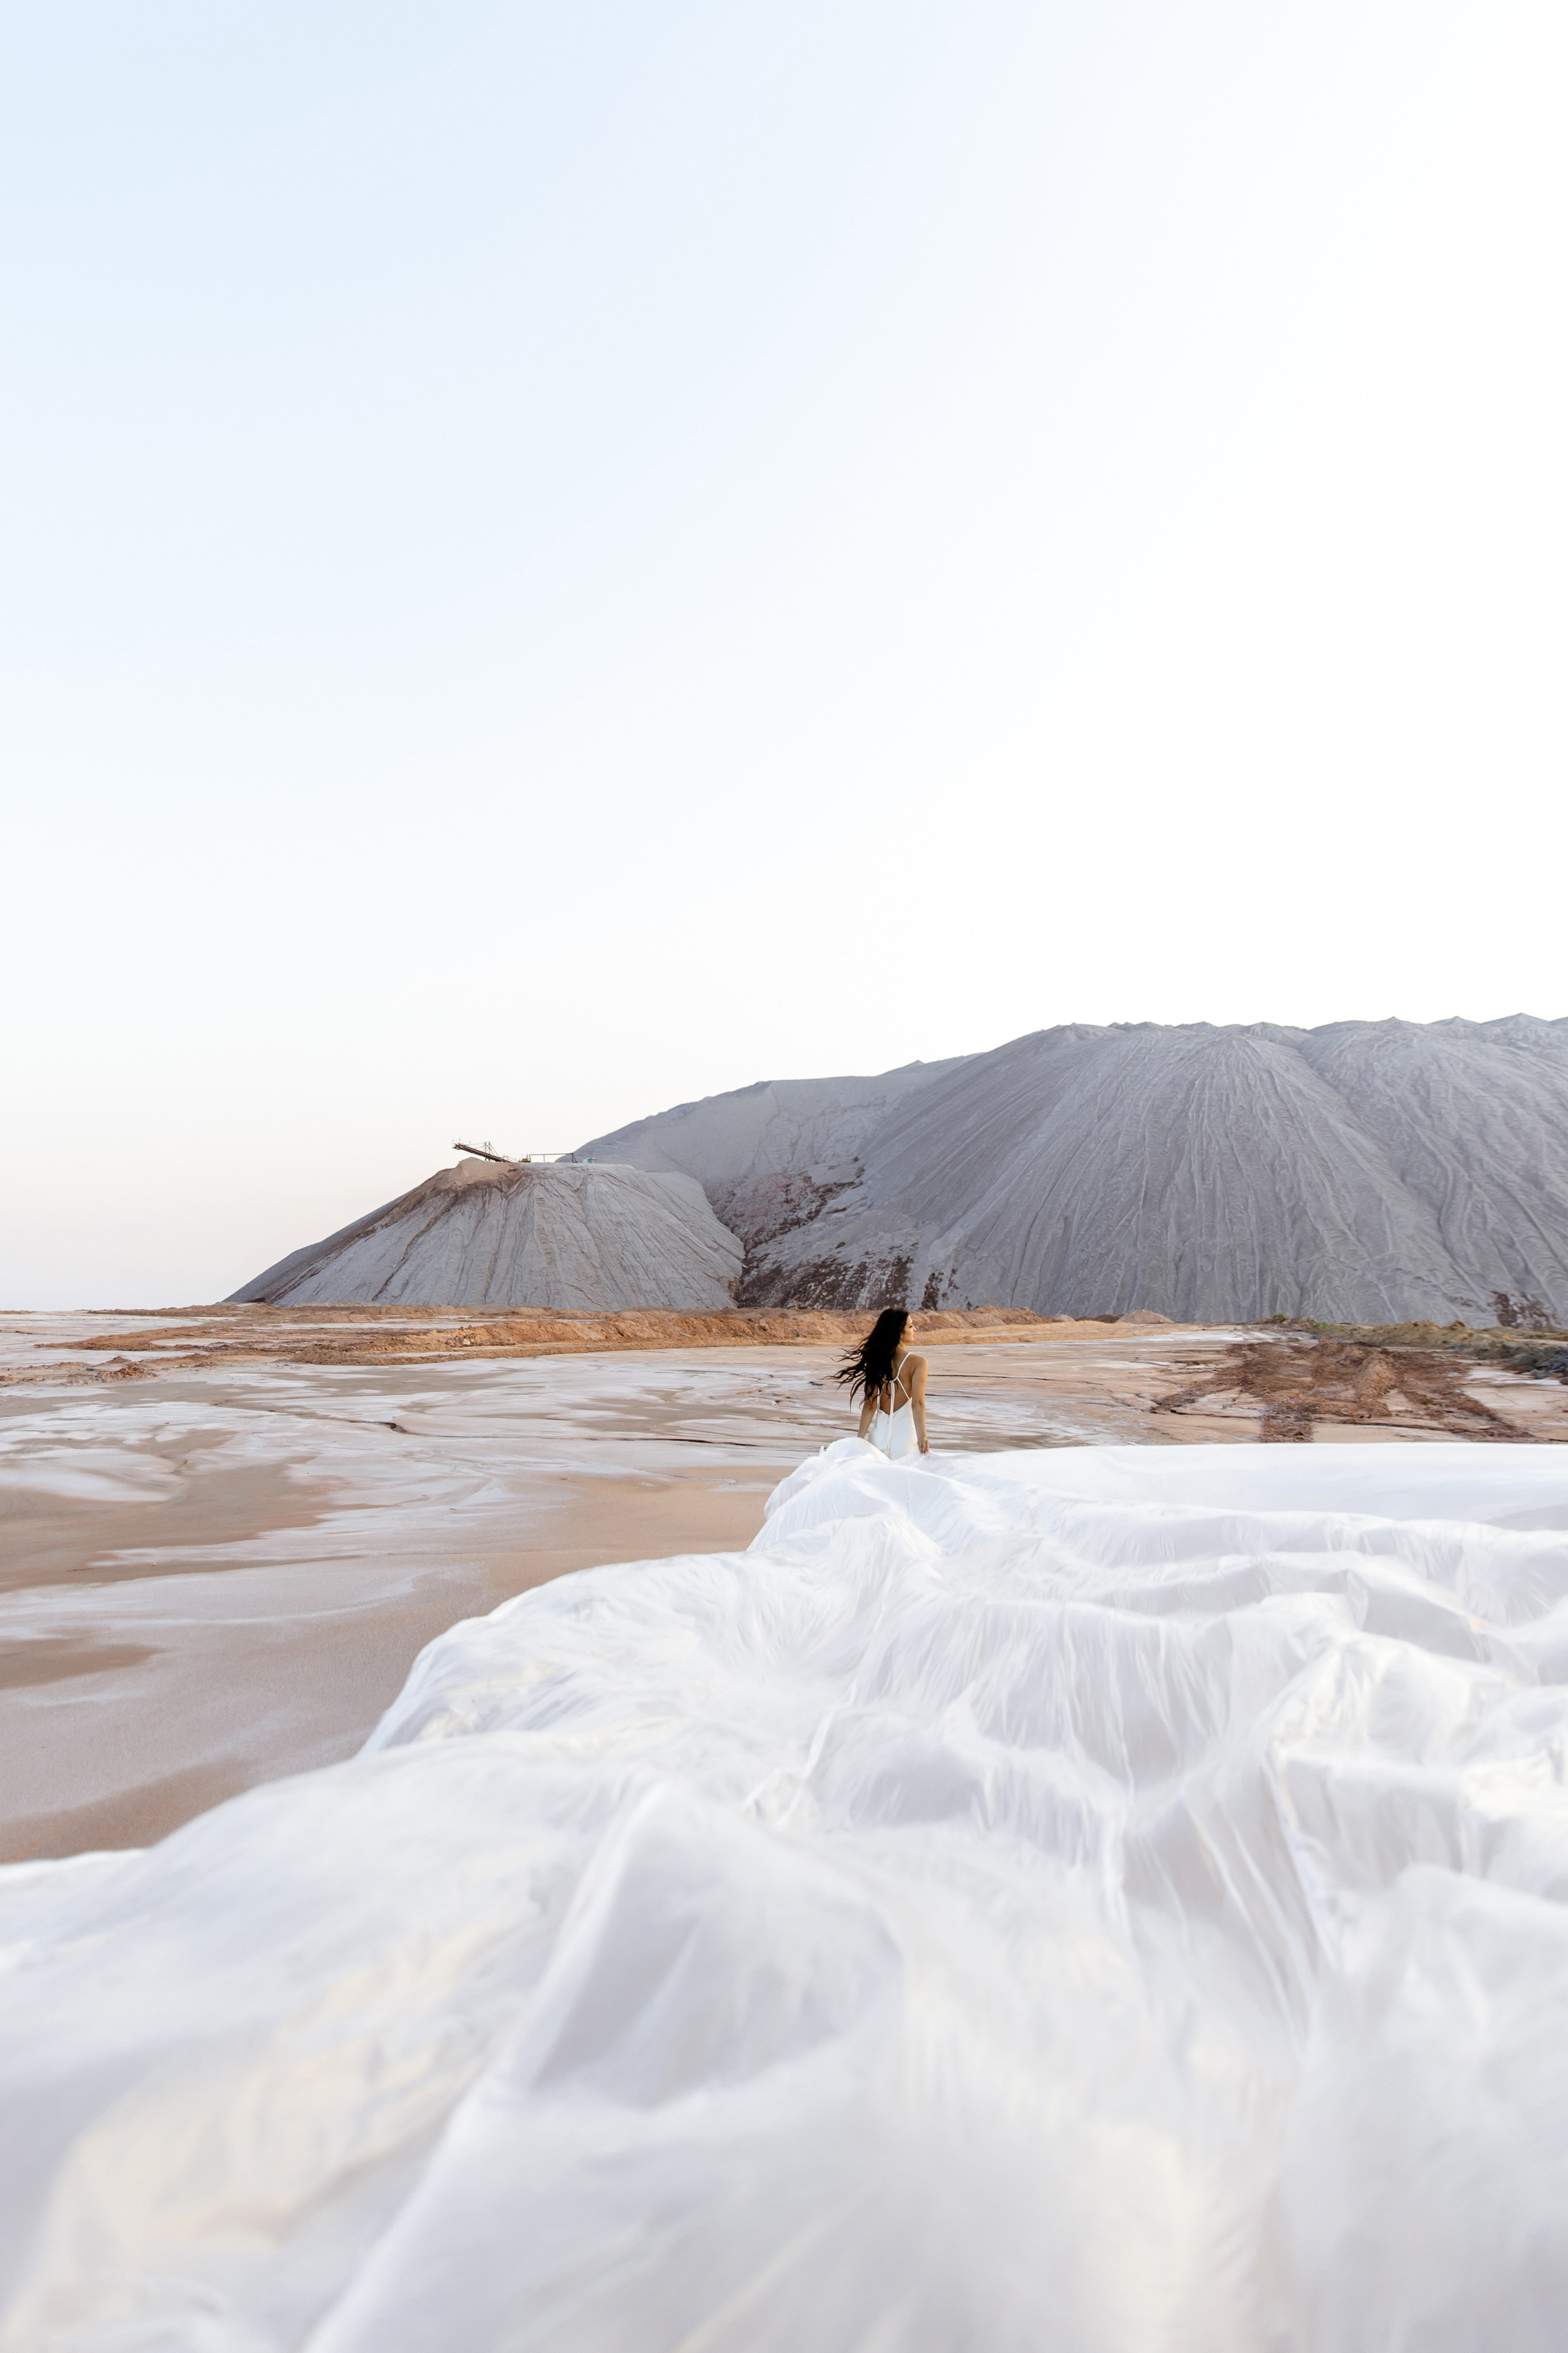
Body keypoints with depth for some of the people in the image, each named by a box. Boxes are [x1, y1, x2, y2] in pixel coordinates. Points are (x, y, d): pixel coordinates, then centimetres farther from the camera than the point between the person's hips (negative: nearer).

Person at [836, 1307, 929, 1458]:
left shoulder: (877, 1361, 2)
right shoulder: (917, 1362, -7)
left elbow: (870, 1404, 1)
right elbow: (918, 1403, -16)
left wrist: (859, 1439, 3)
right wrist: (922, 1437, -21)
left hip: (879, 1435, 4)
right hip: (904, 1433, -4)